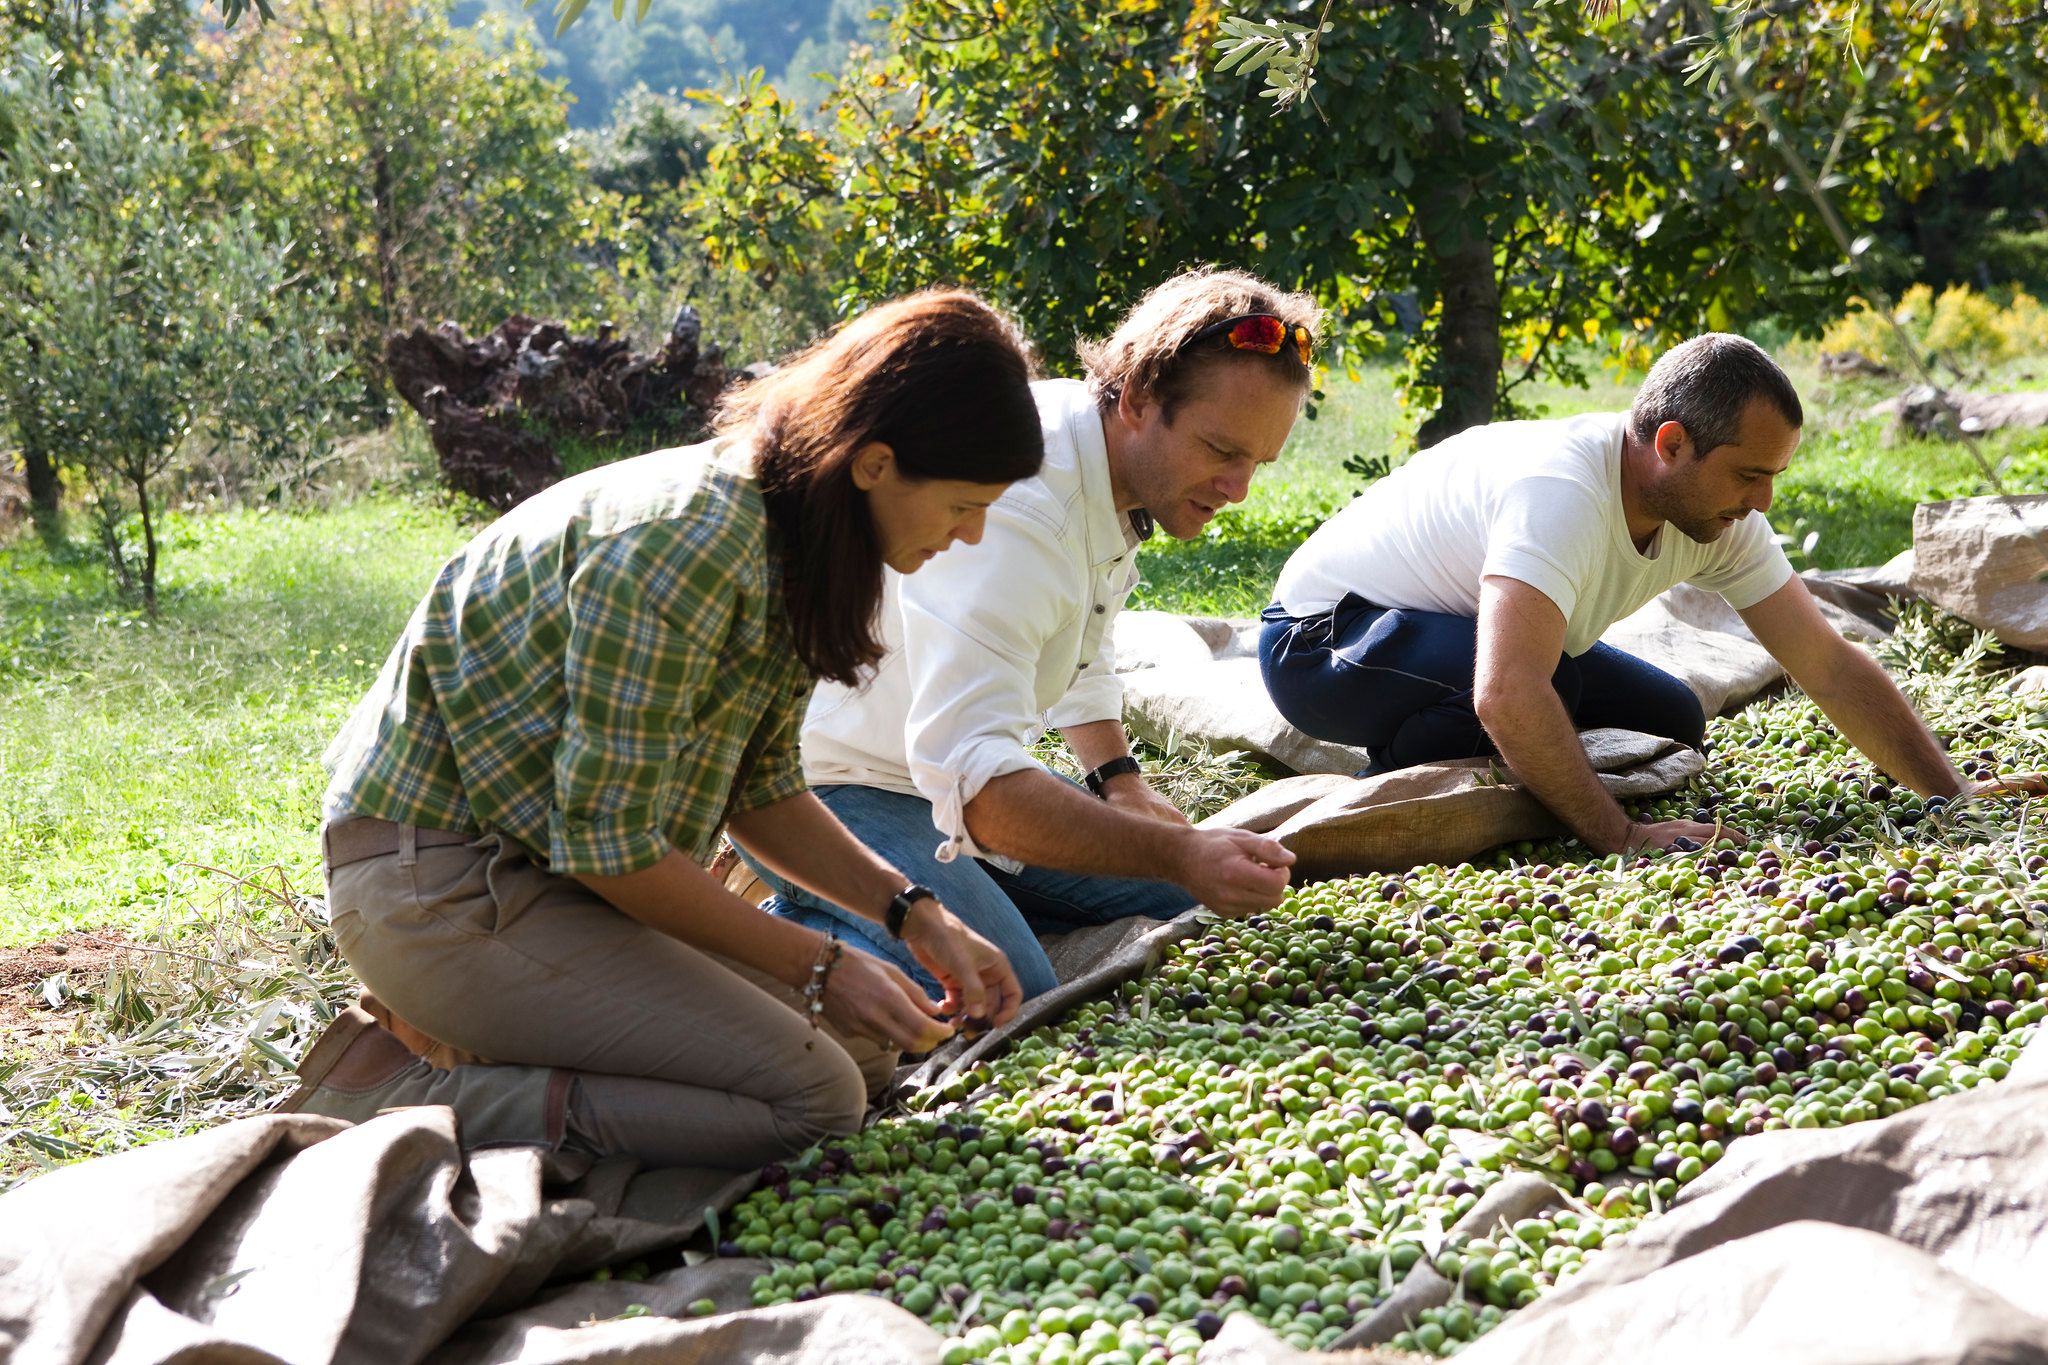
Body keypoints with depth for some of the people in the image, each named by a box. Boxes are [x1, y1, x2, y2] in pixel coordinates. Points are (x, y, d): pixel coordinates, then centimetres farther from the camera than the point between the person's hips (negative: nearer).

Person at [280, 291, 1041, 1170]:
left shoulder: (787, 536, 3)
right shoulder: (679, 546, -27)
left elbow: (760, 790, 12)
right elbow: (603, 840, -23)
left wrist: (912, 914, 0)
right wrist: (818, 968, -15)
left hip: (541, 867, 10)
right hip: (442, 887, -10)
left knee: (864, 1039, 9)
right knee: (812, 1098, -18)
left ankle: (462, 1028, 8)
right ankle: (388, 1095, -11)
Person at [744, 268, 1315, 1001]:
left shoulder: (1124, 471, -1)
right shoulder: (1010, 511, -33)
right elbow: (971, 778, -42)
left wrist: (1120, 779, 4)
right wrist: (1181, 853, -46)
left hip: (956, 765, 10)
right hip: (833, 784, -10)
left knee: (1184, 906, 6)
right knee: (1004, 1001, -29)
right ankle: (793, 925, -4)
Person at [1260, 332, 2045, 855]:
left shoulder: (1716, 512, -10)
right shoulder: (1564, 491, -36)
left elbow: (1829, 665, -4)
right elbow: (1507, 695, -47)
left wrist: (1956, 799, -8)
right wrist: (1620, 837, -42)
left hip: (1448, 627, 8)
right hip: (1321, 641, -8)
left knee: (1673, 725, 0)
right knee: (1541, 693, -35)